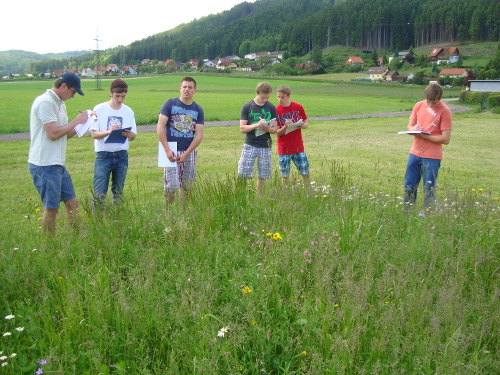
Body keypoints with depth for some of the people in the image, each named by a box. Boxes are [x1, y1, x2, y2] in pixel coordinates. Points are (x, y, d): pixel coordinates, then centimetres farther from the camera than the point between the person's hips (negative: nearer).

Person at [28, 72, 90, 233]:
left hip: (58, 164, 10)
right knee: (51, 208, -2)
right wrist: (76, 121, -11)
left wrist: (82, 124, 5)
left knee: (72, 202, 12)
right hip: (45, 165, -10)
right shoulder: (46, 102, -15)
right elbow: (53, 133, -22)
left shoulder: (59, 103, 16)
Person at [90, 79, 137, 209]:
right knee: (99, 193, -6)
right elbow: (94, 134, -7)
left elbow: (133, 136, 7)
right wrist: (109, 131, -26)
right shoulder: (99, 109, -3)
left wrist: (130, 135, -17)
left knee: (118, 192, 11)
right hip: (103, 155, -3)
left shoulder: (128, 111, 7)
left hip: (121, 155, 3)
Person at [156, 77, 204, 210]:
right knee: (171, 187, -7)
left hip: (189, 152, 3)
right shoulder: (170, 104, -1)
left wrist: (186, 154, -10)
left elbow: (199, 135, 0)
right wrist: (167, 150, -14)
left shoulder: (198, 110, 5)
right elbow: (160, 127, -6)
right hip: (172, 151, -3)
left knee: (186, 186, 9)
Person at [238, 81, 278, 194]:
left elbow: (275, 129, 5)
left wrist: (268, 129, -17)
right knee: (243, 174, -7)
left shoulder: (271, 108, 5)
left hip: (265, 146, 2)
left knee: (262, 176, 7)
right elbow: (242, 128, -5)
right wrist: (256, 125, -20)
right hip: (250, 145, -2)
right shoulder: (247, 107, -1)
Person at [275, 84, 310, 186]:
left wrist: (303, 125, -14)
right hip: (284, 149, -1)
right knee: (285, 176, 3)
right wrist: (285, 126, -23)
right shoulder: (276, 111, -4)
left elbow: (306, 123, 10)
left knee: (305, 173, 2)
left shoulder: (298, 107, -1)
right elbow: (277, 133, -4)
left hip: (298, 147, 1)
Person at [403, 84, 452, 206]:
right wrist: (414, 129, -13)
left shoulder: (444, 111, -10)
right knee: (409, 187, 11)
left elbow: (445, 139, -14)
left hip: (432, 157, -5)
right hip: (414, 153, 5)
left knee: (429, 191, 1)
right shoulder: (419, 106, 5)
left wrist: (423, 135, -17)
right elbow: (409, 126, 11)